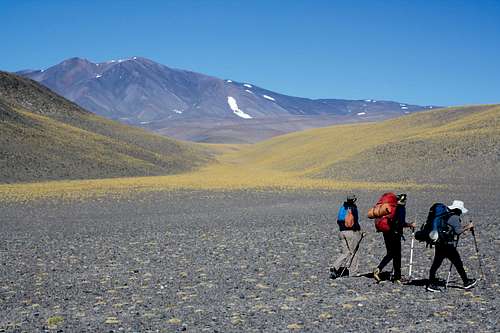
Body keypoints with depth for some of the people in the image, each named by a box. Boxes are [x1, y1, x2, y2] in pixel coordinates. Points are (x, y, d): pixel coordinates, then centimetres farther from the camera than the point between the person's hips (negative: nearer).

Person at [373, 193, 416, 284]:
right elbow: (402, 223, -17)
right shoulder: (401, 208, -10)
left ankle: (378, 269, 0)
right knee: (397, 256, 4)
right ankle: (397, 277, 9)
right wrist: (411, 225, -2)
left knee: (390, 254, 16)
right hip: (395, 234, -6)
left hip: (386, 232, 7)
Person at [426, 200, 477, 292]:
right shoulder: (455, 217, -9)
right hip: (448, 245, -8)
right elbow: (458, 231, -15)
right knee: (458, 263, 5)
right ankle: (466, 282, 17)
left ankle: (431, 284, 3)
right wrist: (467, 227, -2)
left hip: (439, 244, 8)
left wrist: (465, 227, 25)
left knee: (436, 264, 4)